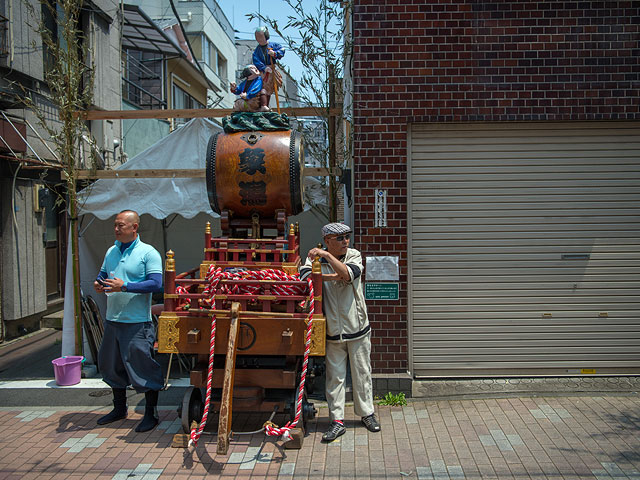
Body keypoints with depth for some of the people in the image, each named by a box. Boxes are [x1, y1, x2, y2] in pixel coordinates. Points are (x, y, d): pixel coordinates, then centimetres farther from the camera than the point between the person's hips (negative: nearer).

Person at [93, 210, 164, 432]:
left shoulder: (148, 253, -9)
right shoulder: (111, 251, 13)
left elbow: (156, 284, -17)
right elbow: (103, 274, 22)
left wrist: (125, 286, -23)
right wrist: (98, 283, -2)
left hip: (137, 323, -7)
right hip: (112, 320, 8)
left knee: (142, 367, -2)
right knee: (112, 366, 18)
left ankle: (151, 414, 12)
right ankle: (119, 408, 36)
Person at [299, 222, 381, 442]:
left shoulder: (354, 255, -3)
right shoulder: (315, 257, -2)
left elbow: (348, 274, -24)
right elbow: (305, 275, -21)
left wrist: (328, 256, -29)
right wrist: (334, 277, -26)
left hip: (358, 327, 1)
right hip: (333, 329, 0)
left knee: (362, 372, 12)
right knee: (335, 375, 5)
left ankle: (367, 413, 29)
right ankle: (337, 421, 15)